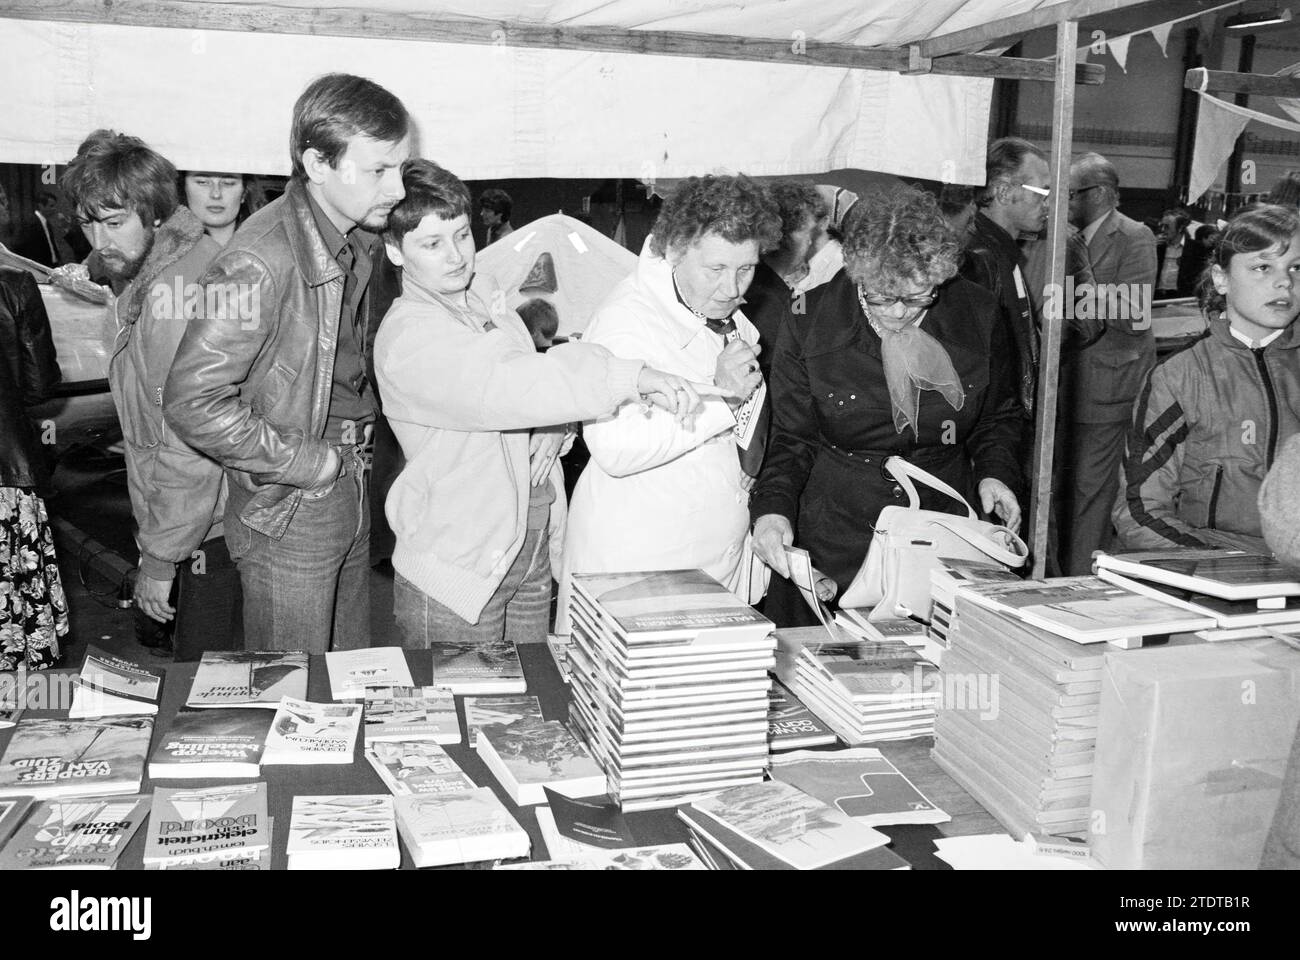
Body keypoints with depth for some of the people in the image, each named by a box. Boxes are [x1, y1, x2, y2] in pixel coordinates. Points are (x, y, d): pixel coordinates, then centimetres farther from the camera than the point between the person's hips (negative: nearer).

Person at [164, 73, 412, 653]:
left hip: (350, 492, 8)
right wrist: (308, 463, -19)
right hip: (287, 514, -8)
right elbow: (192, 403, -25)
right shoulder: (262, 262, -24)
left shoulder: (356, 239, 3)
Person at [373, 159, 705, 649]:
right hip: (455, 566, -7)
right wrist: (633, 376, -39)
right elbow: (504, 386, -32)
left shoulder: (492, 303, 10)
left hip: (532, 553, 7)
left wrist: (549, 435, -6)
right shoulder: (408, 335, -17)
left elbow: (538, 384, 19)